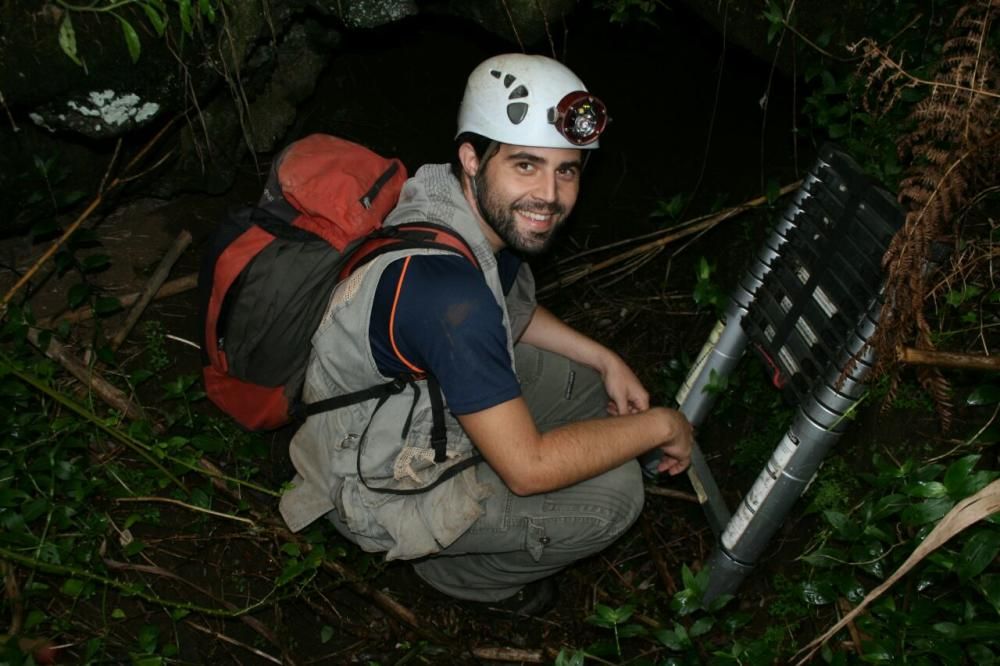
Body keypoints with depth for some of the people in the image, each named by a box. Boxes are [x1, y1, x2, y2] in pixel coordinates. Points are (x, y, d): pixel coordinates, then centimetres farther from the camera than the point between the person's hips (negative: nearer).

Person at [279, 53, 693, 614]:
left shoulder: (488, 211, -10)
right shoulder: (446, 283, -38)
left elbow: (511, 310, 13)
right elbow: (528, 467, -32)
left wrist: (606, 360, 2)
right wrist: (660, 425, -20)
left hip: (413, 404, 9)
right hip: (379, 489, -9)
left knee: (589, 378, 10)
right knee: (614, 494, -16)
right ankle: (456, 572, 9)